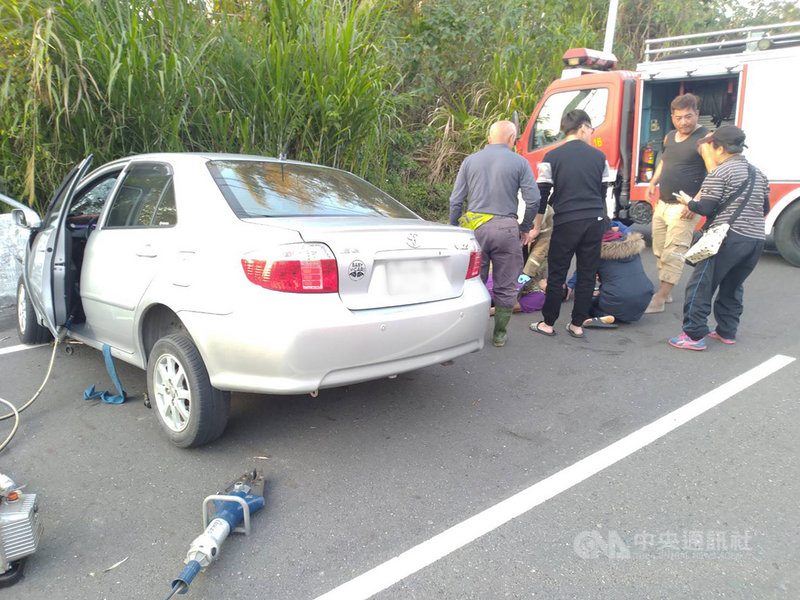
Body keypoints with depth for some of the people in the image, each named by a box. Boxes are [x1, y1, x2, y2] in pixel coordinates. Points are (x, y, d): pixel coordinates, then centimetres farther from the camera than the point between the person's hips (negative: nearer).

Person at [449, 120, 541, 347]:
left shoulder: (470, 161, 9)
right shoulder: (519, 163, 2)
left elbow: (455, 200, 7)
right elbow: (533, 200, -1)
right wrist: (525, 228, 12)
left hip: (475, 227, 2)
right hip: (506, 228, -2)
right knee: (505, 286, 10)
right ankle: (499, 334, 17)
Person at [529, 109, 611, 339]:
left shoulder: (552, 157, -2)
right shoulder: (599, 156, 7)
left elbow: (542, 195, -2)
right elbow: (603, 193, 15)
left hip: (566, 223, -3)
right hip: (594, 222, 3)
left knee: (557, 274, 6)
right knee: (587, 274, 9)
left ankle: (547, 323, 12)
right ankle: (577, 325, 16)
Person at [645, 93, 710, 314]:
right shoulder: (670, 137, 13)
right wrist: (653, 182, 11)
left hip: (684, 208, -8)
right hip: (662, 204, 8)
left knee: (673, 253, -9)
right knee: (660, 251, 12)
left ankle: (659, 300, -10)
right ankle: (665, 292, 23)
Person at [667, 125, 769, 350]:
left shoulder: (720, 173, -7)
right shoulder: (758, 174, 17)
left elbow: (705, 208, -12)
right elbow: (765, 209, 22)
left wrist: (688, 203, 6)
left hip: (729, 238, -8)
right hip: (756, 239, 8)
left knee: (700, 285, -3)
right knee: (732, 286, 21)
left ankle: (694, 335, -5)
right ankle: (727, 332, 26)